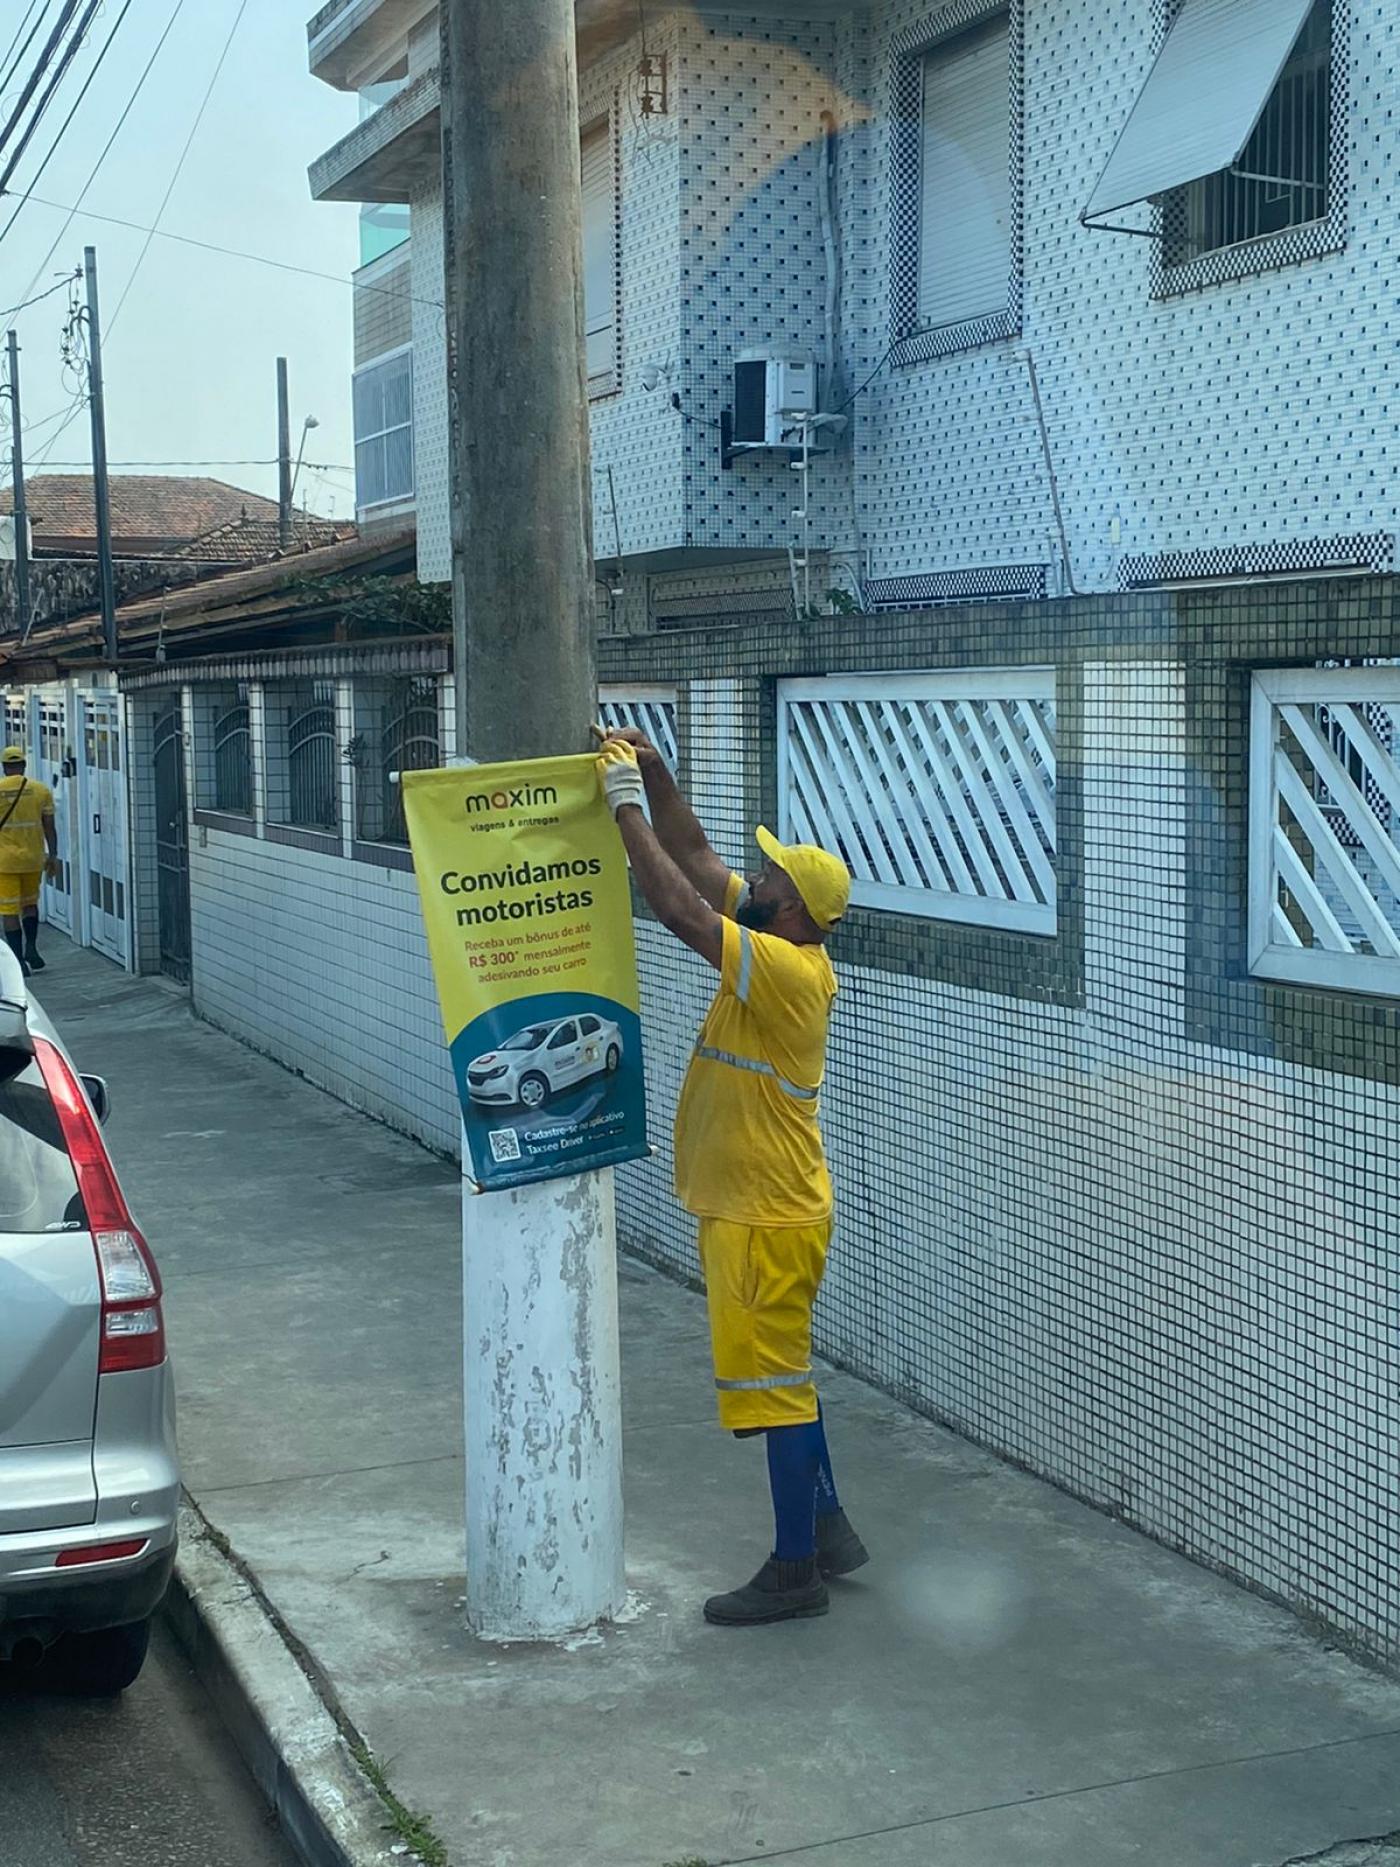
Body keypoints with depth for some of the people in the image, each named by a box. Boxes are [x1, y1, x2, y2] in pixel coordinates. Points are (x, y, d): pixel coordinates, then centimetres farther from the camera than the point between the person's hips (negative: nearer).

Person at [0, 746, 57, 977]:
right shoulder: (41, 790, -1)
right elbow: (49, 826, -1)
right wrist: (53, 856, 6)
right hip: (33, 857, 3)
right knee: (30, 903, 22)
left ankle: (19, 961, -2)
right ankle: (31, 947, 6)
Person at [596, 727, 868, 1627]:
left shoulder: (788, 971, -23)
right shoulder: (784, 948, 3)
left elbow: (679, 906, -29)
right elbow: (697, 861, 9)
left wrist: (628, 807, -21)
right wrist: (657, 778, -1)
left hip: (767, 1221, -10)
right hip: (751, 1207, 10)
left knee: (778, 1384, 0)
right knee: (783, 1375, 19)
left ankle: (796, 1571, 10)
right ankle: (828, 1529, 31)